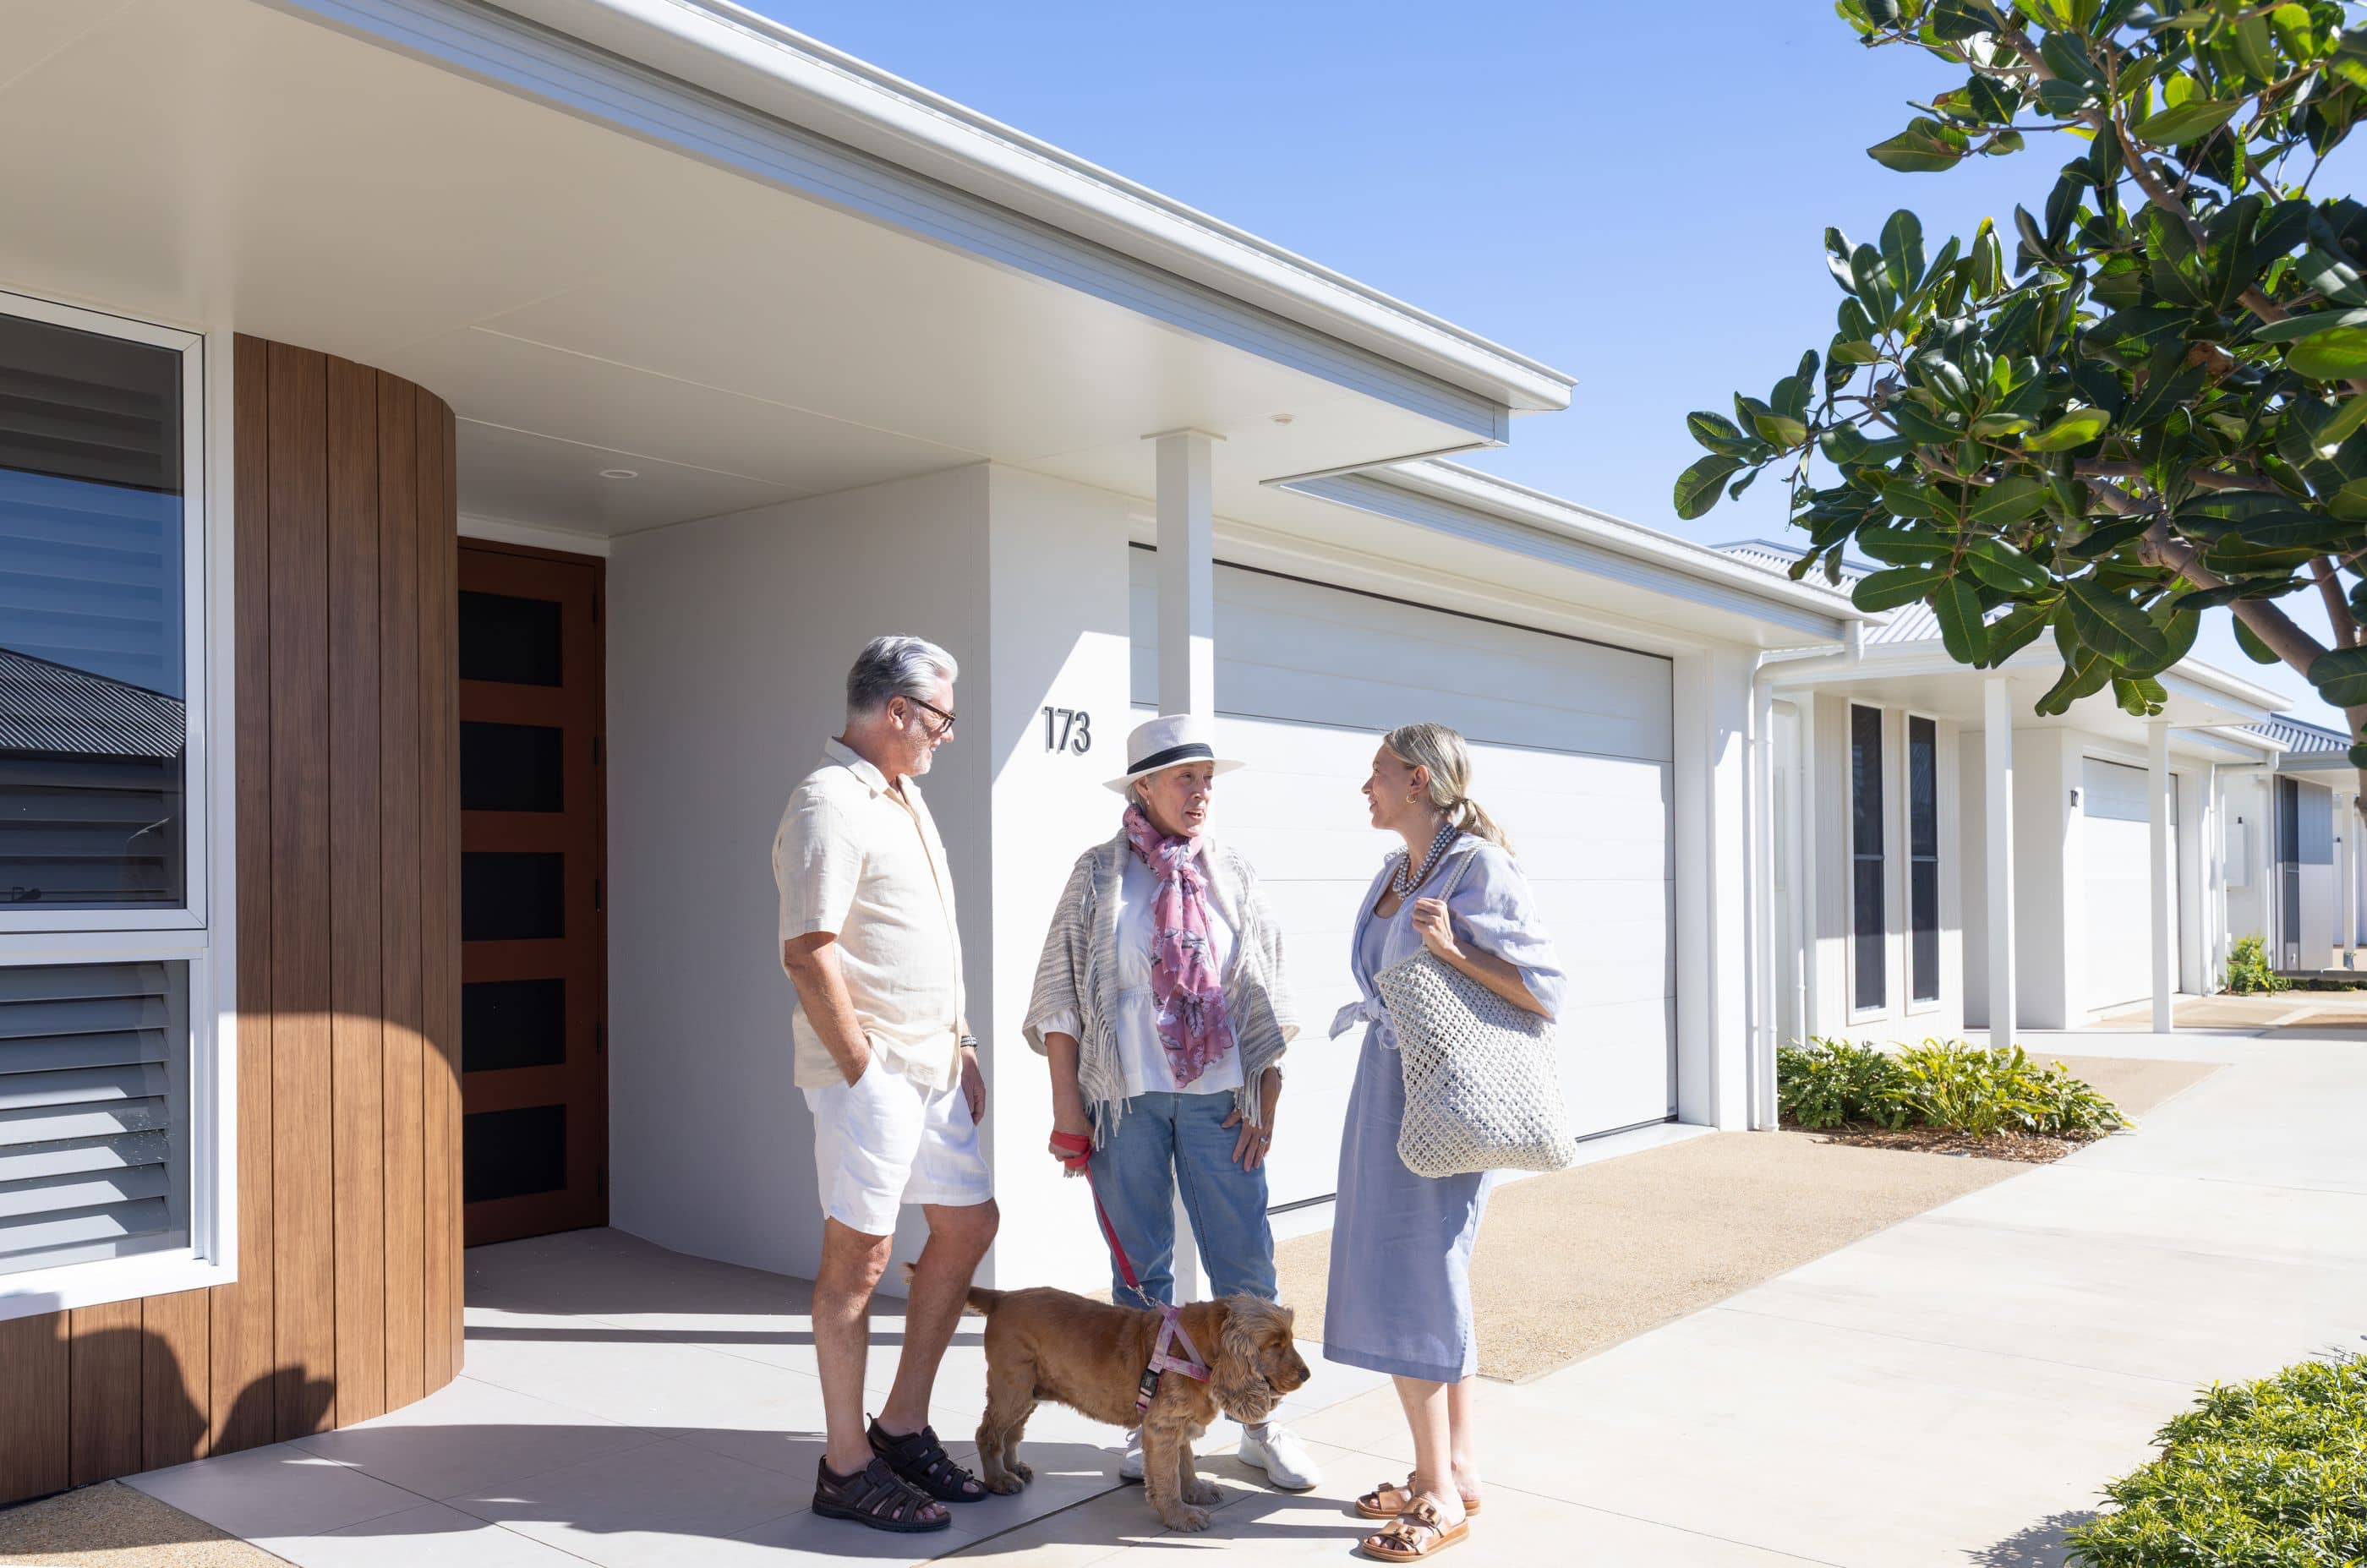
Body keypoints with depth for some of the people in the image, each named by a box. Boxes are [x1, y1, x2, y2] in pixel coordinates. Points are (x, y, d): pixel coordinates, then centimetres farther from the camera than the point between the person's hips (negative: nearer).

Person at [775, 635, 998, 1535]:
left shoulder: (904, 796, 15)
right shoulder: (831, 803, -15)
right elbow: (808, 953, -22)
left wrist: (961, 1046, 17)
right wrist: (865, 1072, -19)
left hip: (932, 1067, 10)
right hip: (872, 1075, -10)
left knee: (968, 1224, 15)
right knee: (859, 1257, 0)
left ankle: (903, 1427, 28)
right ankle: (847, 1468, 14)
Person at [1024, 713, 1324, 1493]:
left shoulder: (1232, 873, 7)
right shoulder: (1100, 872, 1)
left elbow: (1265, 997, 8)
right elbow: (1060, 992, 1)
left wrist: (1264, 1104, 2)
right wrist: (1066, 1103, -3)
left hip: (1218, 1097, 1)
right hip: (1125, 1099, -1)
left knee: (1245, 1263, 2)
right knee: (1141, 1267, 8)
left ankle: (1260, 1422, 17)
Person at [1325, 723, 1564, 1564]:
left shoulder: (1478, 867, -13)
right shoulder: (1395, 873, 12)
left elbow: (1546, 990, -15)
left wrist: (1454, 953, -24)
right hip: (1388, 1086, 9)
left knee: (1410, 1284, -5)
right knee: (1424, 1282, 13)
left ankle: (1439, 1494, 7)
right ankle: (1457, 1469, 24)